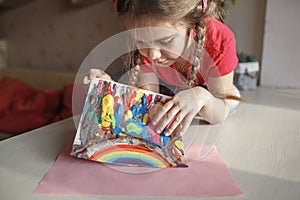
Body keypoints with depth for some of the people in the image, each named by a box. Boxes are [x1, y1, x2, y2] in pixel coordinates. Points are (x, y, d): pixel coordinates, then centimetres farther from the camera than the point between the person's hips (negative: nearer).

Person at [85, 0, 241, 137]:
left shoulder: (219, 40, -37)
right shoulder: (143, 46, -29)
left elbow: (221, 116, -32)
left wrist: (202, 97, -54)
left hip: (207, 89, -2)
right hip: (169, 92, 3)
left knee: (231, 99, -23)